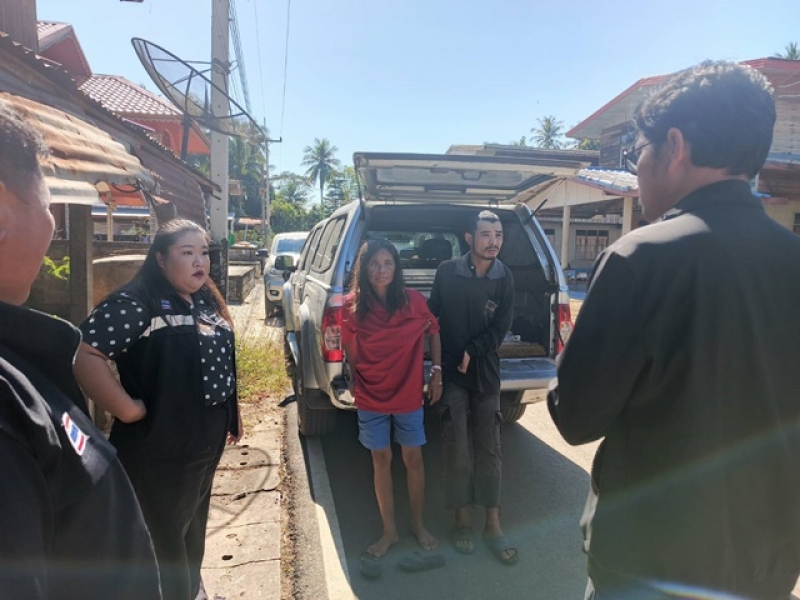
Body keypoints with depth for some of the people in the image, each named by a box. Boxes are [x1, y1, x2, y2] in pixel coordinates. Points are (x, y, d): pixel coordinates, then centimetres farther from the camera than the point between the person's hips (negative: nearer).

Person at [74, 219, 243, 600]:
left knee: (194, 525, 27)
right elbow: (83, 353, -30)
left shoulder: (206, 300, 5)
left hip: (207, 439, 8)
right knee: (165, 538, 12)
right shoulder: (136, 302, -20)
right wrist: (126, 409, -25)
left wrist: (231, 415, 15)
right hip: (160, 447, -8)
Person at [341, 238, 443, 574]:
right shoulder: (352, 307, -9)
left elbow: (433, 333, 5)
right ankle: (389, 531, 30)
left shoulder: (414, 301, -10)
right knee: (381, 460, 12)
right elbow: (350, 351, 3)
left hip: (409, 395, 0)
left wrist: (436, 373, 1)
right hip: (370, 398, 0)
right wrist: (353, 383, 6)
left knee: (413, 458, 12)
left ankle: (418, 525, 34)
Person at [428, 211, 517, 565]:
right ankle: (463, 520, 21)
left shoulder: (504, 278, -3)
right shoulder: (447, 272, -7)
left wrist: (472, 352, -13)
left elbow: (501, 327, -4)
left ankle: (493, 525, 20)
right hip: (451, 373, -1)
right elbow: (431, 314, -2)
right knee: (458, 449, 3)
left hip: (486, 373, 2)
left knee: (489, 449, 8)